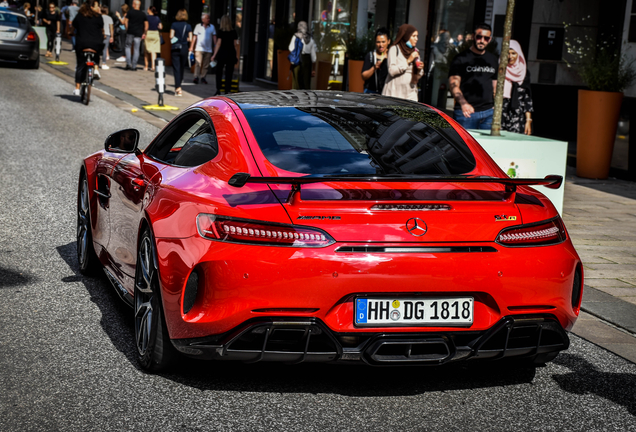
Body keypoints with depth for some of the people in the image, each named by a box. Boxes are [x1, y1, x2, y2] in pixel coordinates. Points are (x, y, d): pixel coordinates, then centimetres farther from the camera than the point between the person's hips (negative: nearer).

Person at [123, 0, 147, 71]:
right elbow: (146, 24, 6)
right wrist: (144, 33, 12)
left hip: (130, 32, -2)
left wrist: (127, 29, 8)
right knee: (136, 49, 4)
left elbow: (125, 21, -4)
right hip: (139, 33, 2)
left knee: (128, 47, 13)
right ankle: (134, 66, 3)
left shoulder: (130, 12, -1)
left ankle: (128, 63, 0)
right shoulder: (143, 14, 7)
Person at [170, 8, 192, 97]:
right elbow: (190, 39, -3)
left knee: (176, 68, -1)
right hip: (184, 49, 1)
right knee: (182, 68, 16)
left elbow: (171, 36, -7)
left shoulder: (174, 25, -3)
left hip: (175, 49, -1)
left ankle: (178, 88, -12)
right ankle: (178, 86, 27)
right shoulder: (188, 26, 0)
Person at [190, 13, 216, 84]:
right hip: (199, 49, -2)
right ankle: (196, 77, -16)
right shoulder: (198, 26, 5)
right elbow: (195, 37, 6)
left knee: (205, 65, 4)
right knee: (198, 64, -12)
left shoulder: (212, 27, 9)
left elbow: (214, 37, 8)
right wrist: (191, 47, 2)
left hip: (208, 50, 2)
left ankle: (203, 77, 12)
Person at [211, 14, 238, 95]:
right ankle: (227, 91, 1)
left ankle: (218, 90, 3)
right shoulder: (233, 32, 3)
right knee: (229, 73, 3)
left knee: (219, 72, 8)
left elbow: (218, 43, -5)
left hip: (222, 52, -2)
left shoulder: (220, 31, -4)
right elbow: (235, 44, 5)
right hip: (231, 54, 2)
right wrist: (236, 56, 12)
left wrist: (214, 55, -2)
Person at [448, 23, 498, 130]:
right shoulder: (461, 58, 0)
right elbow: (454, 85, -10)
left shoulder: (493, 59, 16)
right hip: (465, 113, -4)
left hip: (488, 113, 5)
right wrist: (463, 103, -28)